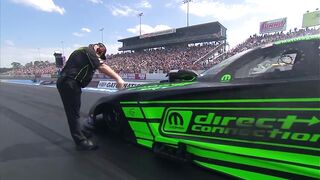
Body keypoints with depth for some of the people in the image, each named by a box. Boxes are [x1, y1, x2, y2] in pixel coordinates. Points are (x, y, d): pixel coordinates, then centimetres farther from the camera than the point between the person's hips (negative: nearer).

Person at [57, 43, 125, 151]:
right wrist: (118, 78, -22)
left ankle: (79, 134, 30)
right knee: (74, 113, -7)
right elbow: (102, 67, -18)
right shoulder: (89, 51, -6)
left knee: (73, 112, 17)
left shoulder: (82, 51, 24)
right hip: (69, 83, -10)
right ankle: (81, 142, -1)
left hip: (64, 82, 10)